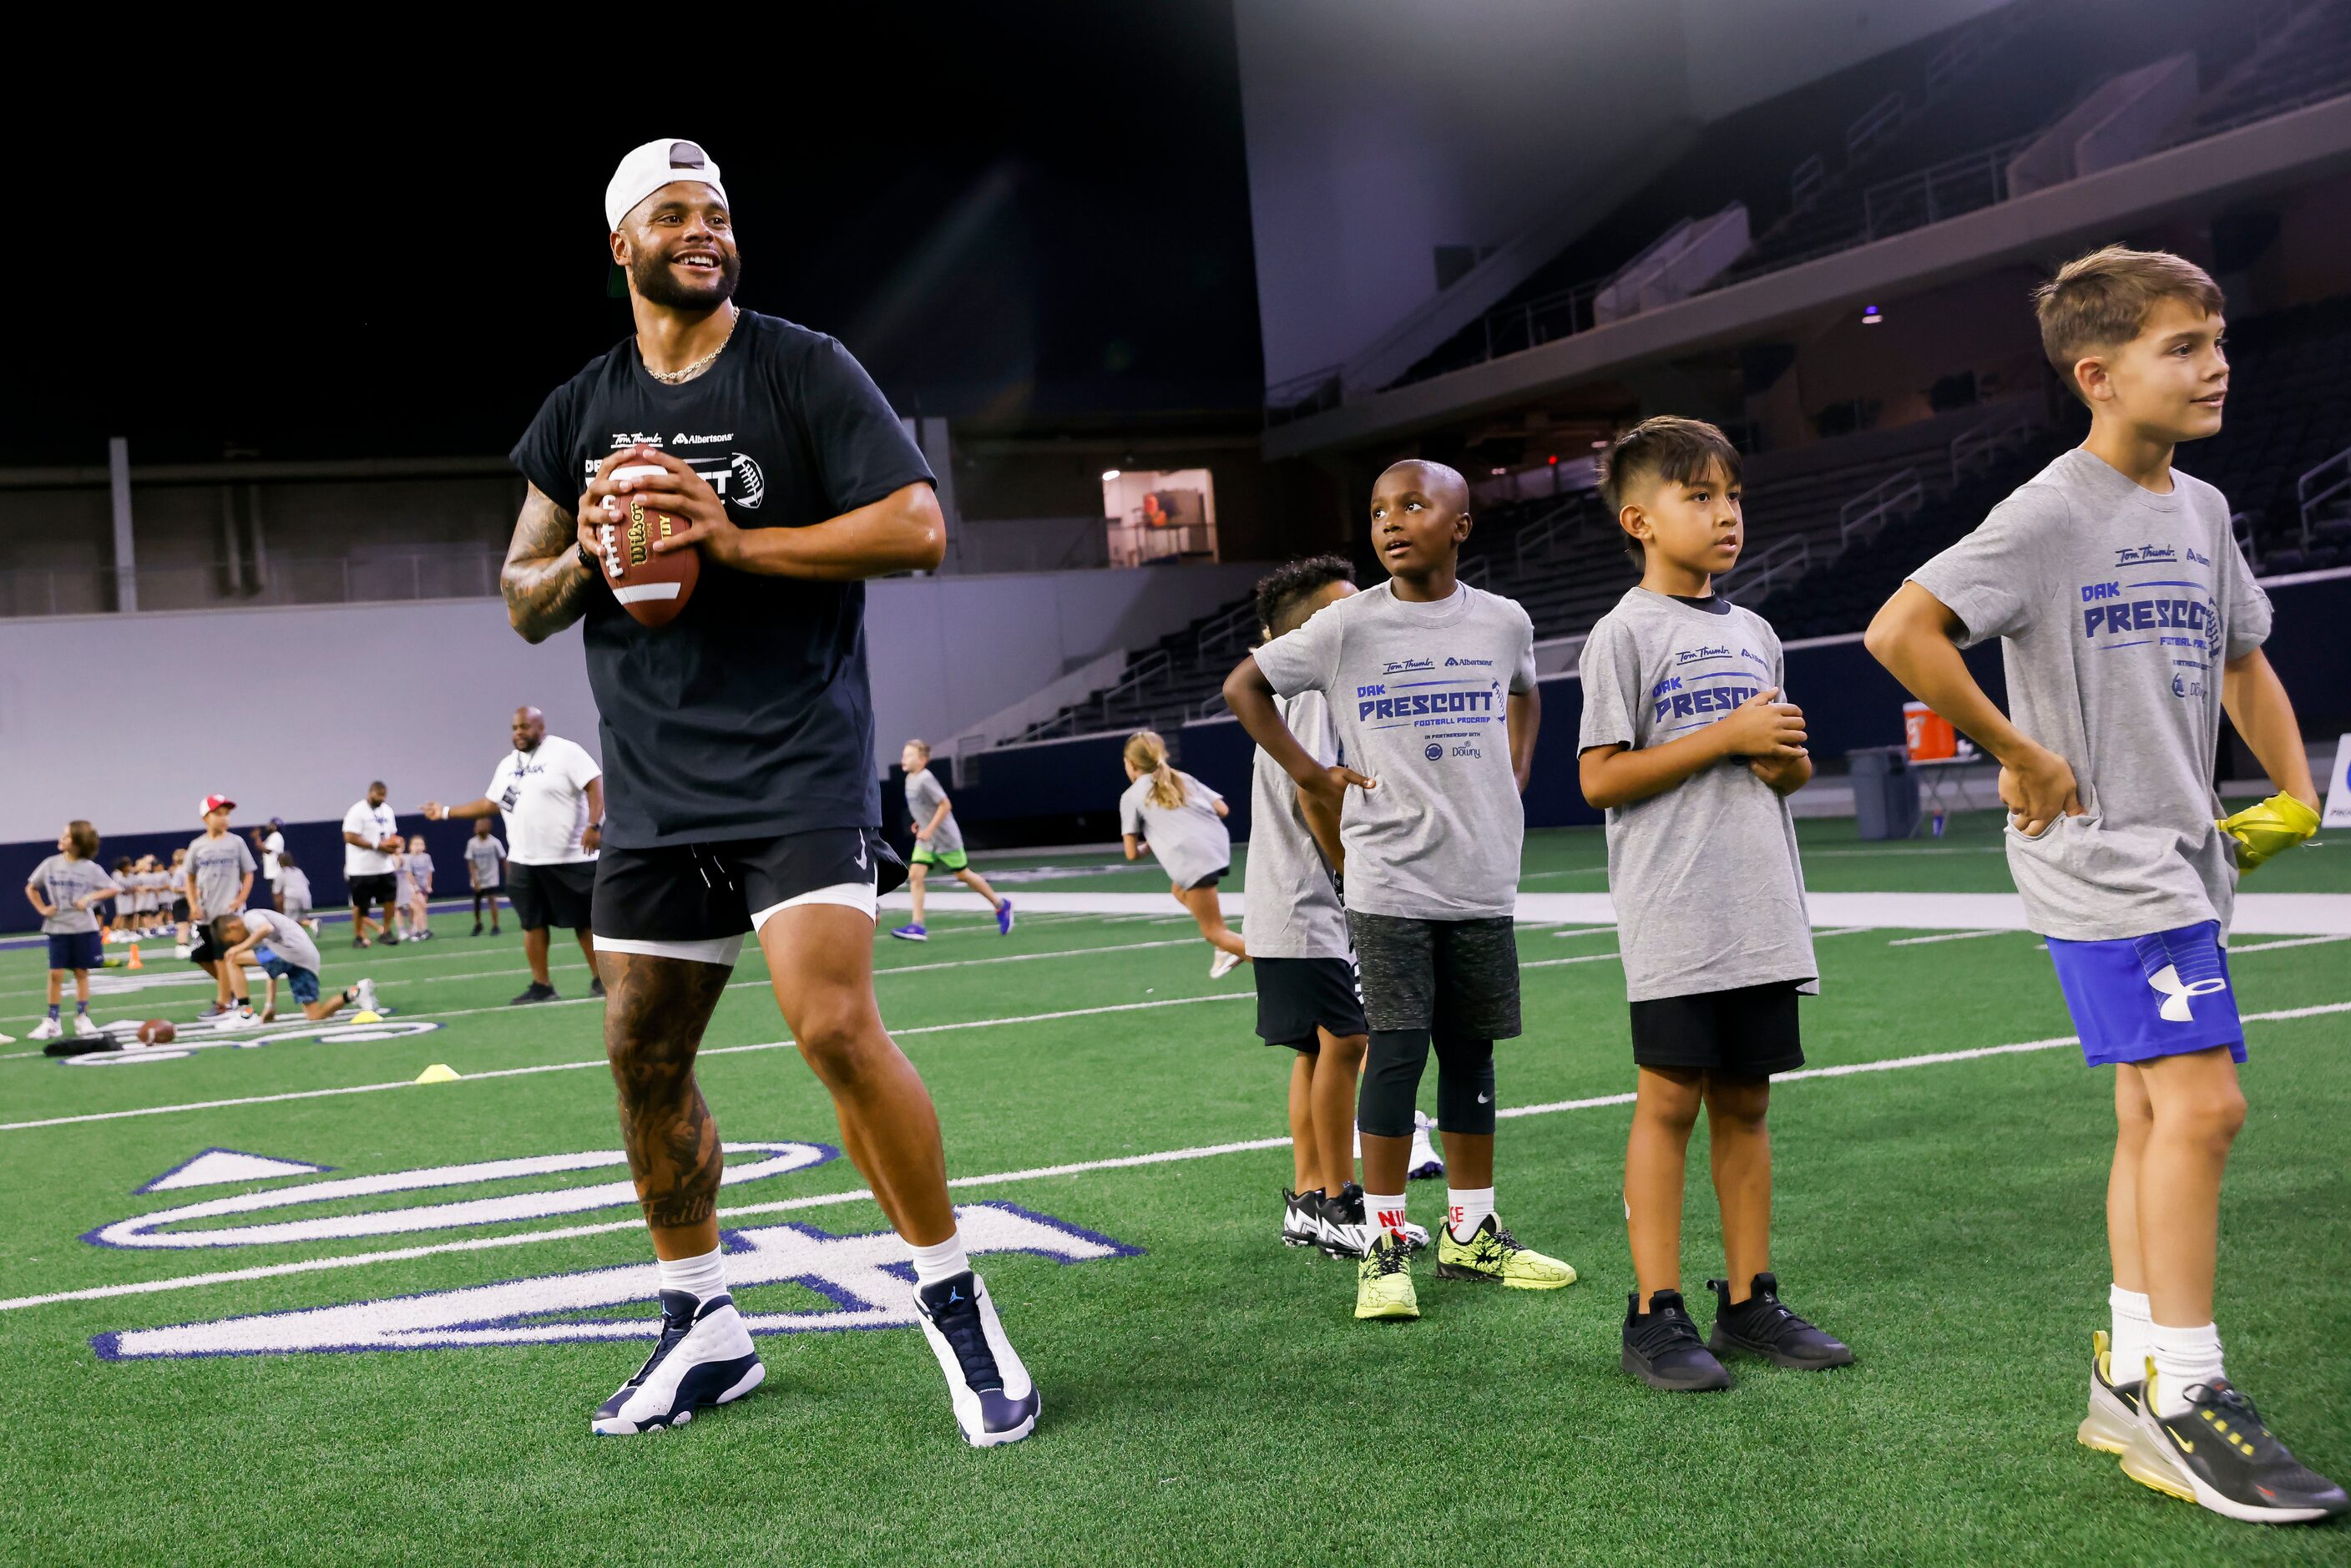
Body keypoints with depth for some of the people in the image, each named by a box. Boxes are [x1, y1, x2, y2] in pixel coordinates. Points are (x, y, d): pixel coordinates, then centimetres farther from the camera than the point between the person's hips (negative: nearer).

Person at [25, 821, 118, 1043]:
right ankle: (52, 1021, 6)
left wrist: (89, 897, -14)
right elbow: (31, 887, 14)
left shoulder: (90, 868, -5)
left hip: (83, 927, -1)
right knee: (56, 974, -1)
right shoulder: (51, 864, 0)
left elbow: (113, 888, -2)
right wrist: (42, 909, 2)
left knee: (81, 973, 6)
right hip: (57, 927, 1)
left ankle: (82, 1019, 15)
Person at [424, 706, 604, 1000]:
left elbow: (596, 785, -15)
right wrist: (446, 812, 20)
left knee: (585, 921, 0)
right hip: (525, 861, 7)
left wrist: (594, 825, -26)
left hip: (570, 858, -7)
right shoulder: (507, 765, 15)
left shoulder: (565, 752, -7)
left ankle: (600, 980, 10)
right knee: (532, 923, 6)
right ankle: (541, 985, 13)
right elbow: (490, 804, 23)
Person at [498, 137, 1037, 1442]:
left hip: (797, 760, -5)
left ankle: (954, 1303, -2)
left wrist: (728, 538, -16)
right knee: (643, 1054, 8)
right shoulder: (580, 412, 13)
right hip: (653, 783, 6)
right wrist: (584, 556, -6)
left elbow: (917, 529, -10)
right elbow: (522, 601, 17)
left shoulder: (802, 367, -1)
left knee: (834, 1025, -19)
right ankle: (702, 1328, 25)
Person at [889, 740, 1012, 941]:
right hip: (926, 841, 8)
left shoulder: (925, 779, -22)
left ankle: (1001, 905, 23)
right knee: (914, 875, -7)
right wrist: (921, 822, 11)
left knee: (963, 875, 5)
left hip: (945, 837, -8)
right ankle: (918, 926, -11)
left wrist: (929, 829, -24)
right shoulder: (910, 779, 5)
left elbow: (945, 805, -23)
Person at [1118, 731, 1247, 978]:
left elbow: (1132, 854, 7)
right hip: (1219, 844, 7)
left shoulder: (1131, 796, 11)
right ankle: (1226, 948, 23)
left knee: (1213, 931, 2)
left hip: (1192, 859, -7)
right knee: (1180, 891, 33)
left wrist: (1150, 845, 28)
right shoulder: (1183, 778, 23)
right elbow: (1222, 809, 14)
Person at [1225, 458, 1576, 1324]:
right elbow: (1243, 686, 6)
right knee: (1396, 1052, -5)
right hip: (1389, 879, -3)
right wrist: (1311, 774, 0)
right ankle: (1386, 1245, 4)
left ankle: (1470, 1233, 23)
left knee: (1471, 1051, 10)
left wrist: (1512, 780, 13)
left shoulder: (1503, 621, 5)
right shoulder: (1347, 626, -4)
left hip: (1483, 877, 3)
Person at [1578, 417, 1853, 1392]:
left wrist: (1789, 759, -1)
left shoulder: (1754, 635, 16)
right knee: (1669, 1101, -4)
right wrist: (1727, 737, -13)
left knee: (1745, 1102, 10)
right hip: (1674, 919, -6)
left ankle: (1749, 1300, 18)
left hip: (1763, 917, 6)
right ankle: (1656, 1315, 2)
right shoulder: (1626, 634, -4)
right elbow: (1600, 778, -11)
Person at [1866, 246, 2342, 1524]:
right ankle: (2182, 1393, -6)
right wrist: (2018, 755, -16)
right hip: (2099, 860, -8)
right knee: (2200, 1099, -15)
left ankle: (2132, 1386, 20)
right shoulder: (2054, 514, -12)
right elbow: (1899, 632, -21)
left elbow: (2240, 656, 26)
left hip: (2181, 857, 9)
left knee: (2158, 1112, 10)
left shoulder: (2202, 511, 12)